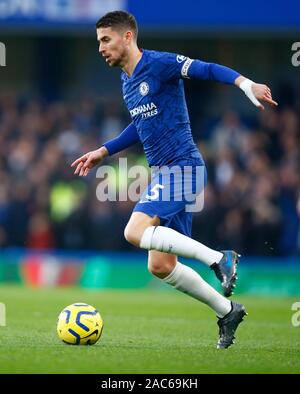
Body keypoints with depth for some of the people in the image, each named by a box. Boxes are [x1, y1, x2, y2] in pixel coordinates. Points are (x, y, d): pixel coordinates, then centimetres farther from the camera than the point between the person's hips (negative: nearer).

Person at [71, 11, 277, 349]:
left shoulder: (158, 64, -9)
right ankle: (226, 311, 18)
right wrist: (103, 152, 31)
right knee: (160, 266, 5)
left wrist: (245, 84, -36)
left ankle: (219, 258, -18)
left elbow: (207, 70, -19)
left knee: (135, 231, -25)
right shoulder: (126, 80, 17)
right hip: (164, 172, 9)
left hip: (182, 166, -9)